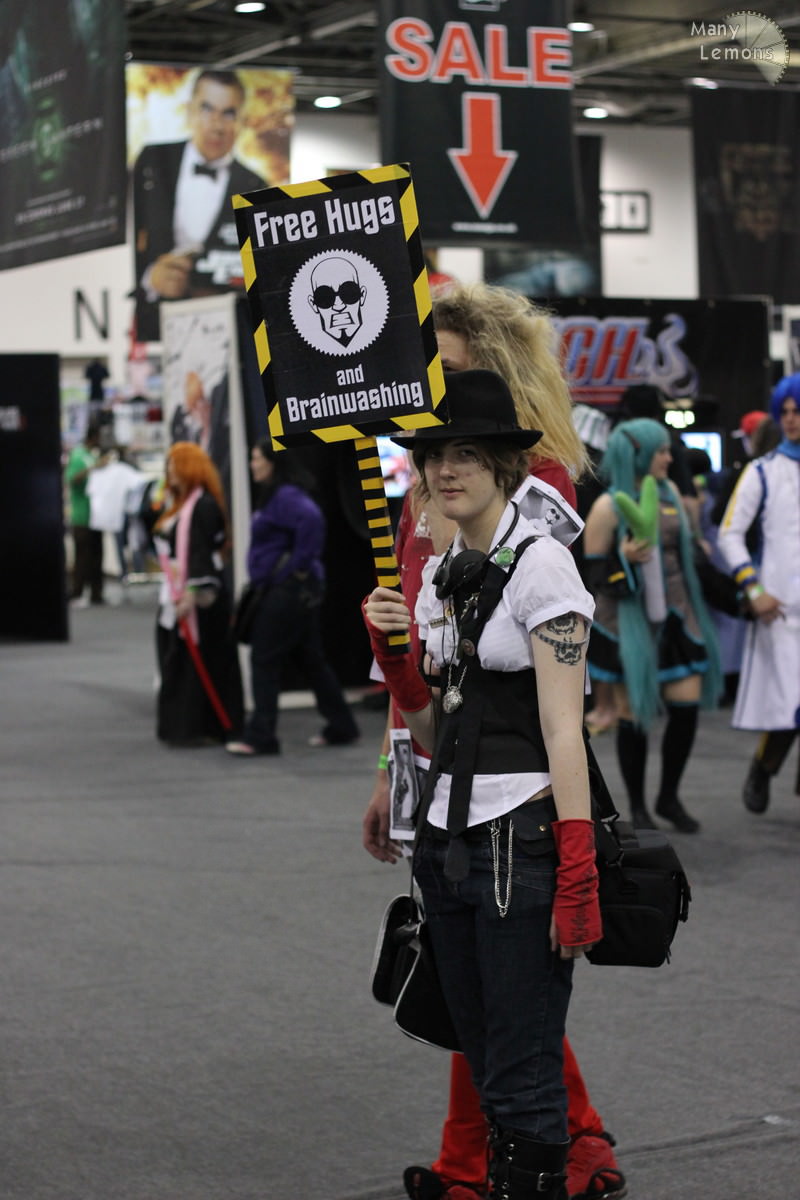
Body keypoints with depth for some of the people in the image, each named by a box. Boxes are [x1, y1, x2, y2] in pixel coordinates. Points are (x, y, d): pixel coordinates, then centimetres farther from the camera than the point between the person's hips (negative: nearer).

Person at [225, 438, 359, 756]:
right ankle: (340, 726, 21)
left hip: (288, 591, -11)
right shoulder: (274, 496, 16)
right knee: (311, 658, 14)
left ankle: (259, 736, -3)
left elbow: (311, 518, -35)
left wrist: (297, 565, -27)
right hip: (288, 591, 11)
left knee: (265, 660, -6)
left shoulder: (286, 497, -17)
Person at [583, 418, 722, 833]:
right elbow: (592, 574, -9)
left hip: (674, 614, 6)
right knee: (634, 712, 1)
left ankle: (669, 798, 18)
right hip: (628, 619, -5)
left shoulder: (669, 493, 8)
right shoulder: (608, 507, -10)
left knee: (687, 705, 1)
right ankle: (637, 806, 15)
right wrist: (624, 559, -26)